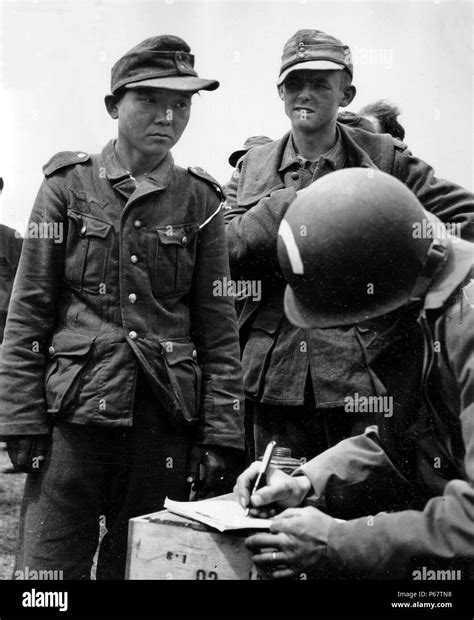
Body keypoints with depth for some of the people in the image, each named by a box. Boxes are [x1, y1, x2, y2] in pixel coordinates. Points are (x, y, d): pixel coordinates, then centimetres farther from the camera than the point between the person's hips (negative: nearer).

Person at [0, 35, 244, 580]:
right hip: (74, 413, -1)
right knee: (46, 570, 0)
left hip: (166, 423, 1)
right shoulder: (68, 185, 3)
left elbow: (219, 330, 5)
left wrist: (220, 434, -1)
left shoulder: (199, 201, 6)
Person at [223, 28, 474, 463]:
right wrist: (296, 200, -10)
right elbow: (227, 248, -1)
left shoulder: (384, 160, 4)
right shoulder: (254, 166, 12)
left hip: (367, 375, -2)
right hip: (277, 376, 3)